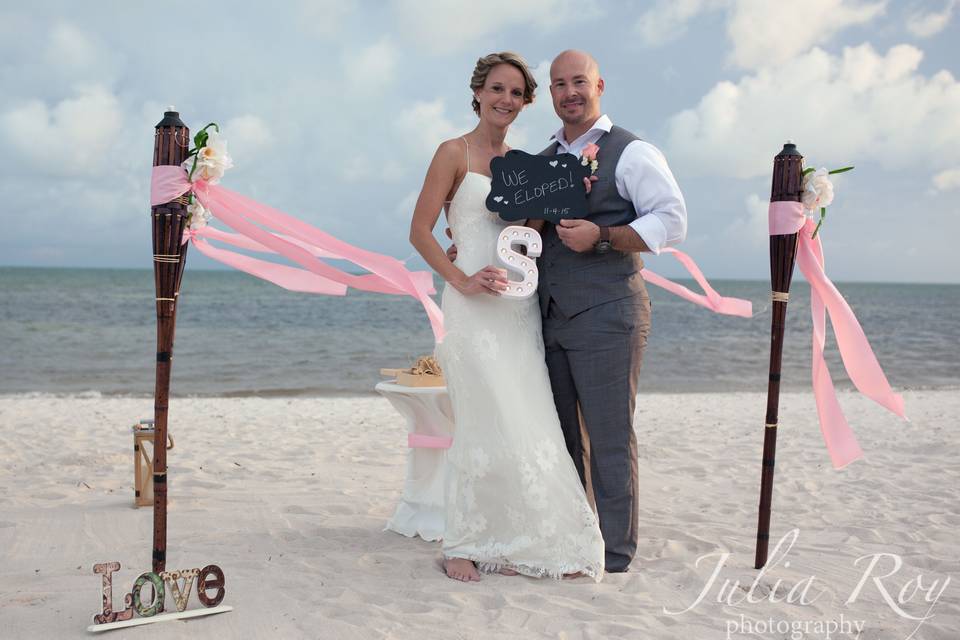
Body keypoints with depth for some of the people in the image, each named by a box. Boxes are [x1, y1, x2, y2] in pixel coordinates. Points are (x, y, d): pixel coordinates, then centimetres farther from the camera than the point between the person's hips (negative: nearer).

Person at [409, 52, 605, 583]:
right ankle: (461, 545, 8)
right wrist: (462, 280, -16)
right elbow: (420, 231, -6)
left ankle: (525, 543, 17)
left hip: (522, 306, 6)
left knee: (529, 426, 5)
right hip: (475, 308, -6)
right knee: (486, 426, -6)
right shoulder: (455, 152, -1)